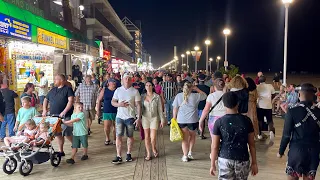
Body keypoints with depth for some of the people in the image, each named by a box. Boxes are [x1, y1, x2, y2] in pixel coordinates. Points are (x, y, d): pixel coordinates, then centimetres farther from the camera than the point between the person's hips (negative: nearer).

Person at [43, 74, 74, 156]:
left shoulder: (68, 89, -3)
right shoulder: (52, 90, 17)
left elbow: (70, 101, -14)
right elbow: (46, 100, 25)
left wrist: (64, 112, -21)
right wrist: (44, 110, 10)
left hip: (65, 116, -6)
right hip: (54, 116, 6)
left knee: (67, 134, -7)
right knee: (58, 134, 8)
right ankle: (61, 151, 18)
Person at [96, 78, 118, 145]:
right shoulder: (104, 89, 2)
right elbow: (99, 100, 7)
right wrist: (98, 110, 5)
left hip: (116, 111, 0)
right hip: (106, 111, 0)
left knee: (115, 126, 7)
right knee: (106, 126, -1)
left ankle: (114, 139, 27)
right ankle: (107, 139, 22)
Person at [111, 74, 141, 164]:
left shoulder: (135, 91, -3)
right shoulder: (118, 90, 4)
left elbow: (138, 105, -3)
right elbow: (112, 102, 8)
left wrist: (139, 118, -9)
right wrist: (119, 104, -14)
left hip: (130, 117, -1)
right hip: (119, 117, 1)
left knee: (130, 136, 10)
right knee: (118, 136, -2)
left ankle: (128, 154, 26)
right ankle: (119, 156, 4)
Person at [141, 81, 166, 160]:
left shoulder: (157, 97, -2)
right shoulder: (143, 97, 3)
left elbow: (160, 109, 1)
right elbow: (141, 108, 7)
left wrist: (162, 120, 0)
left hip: (154, 118, -2)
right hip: (145, 118, 2)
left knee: (153, 138, -4)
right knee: (147, 137, 5)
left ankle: (154, 149, 27)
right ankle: (148, 154, 19)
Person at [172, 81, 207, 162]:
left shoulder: (178, 96, -3)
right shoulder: (195, 96, -6)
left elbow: (175, 108, -2)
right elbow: (205, 95, 11)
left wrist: (174, 118, 7)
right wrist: (197, 89, 8)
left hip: (181, 120, 1)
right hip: (192, 120, -1)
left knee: (185, 138, 10)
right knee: (192, 136, 24)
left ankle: (185, 156, 16)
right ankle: (190, 152, 21)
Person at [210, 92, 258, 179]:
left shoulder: (219, 122, -9)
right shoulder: (246, 120, -6)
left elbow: (215, 146, -6)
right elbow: (251, 144, -1)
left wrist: (213, 164, 4)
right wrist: (254, 163, 9)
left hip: (225, 159, -1)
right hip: (242, 160, 1)